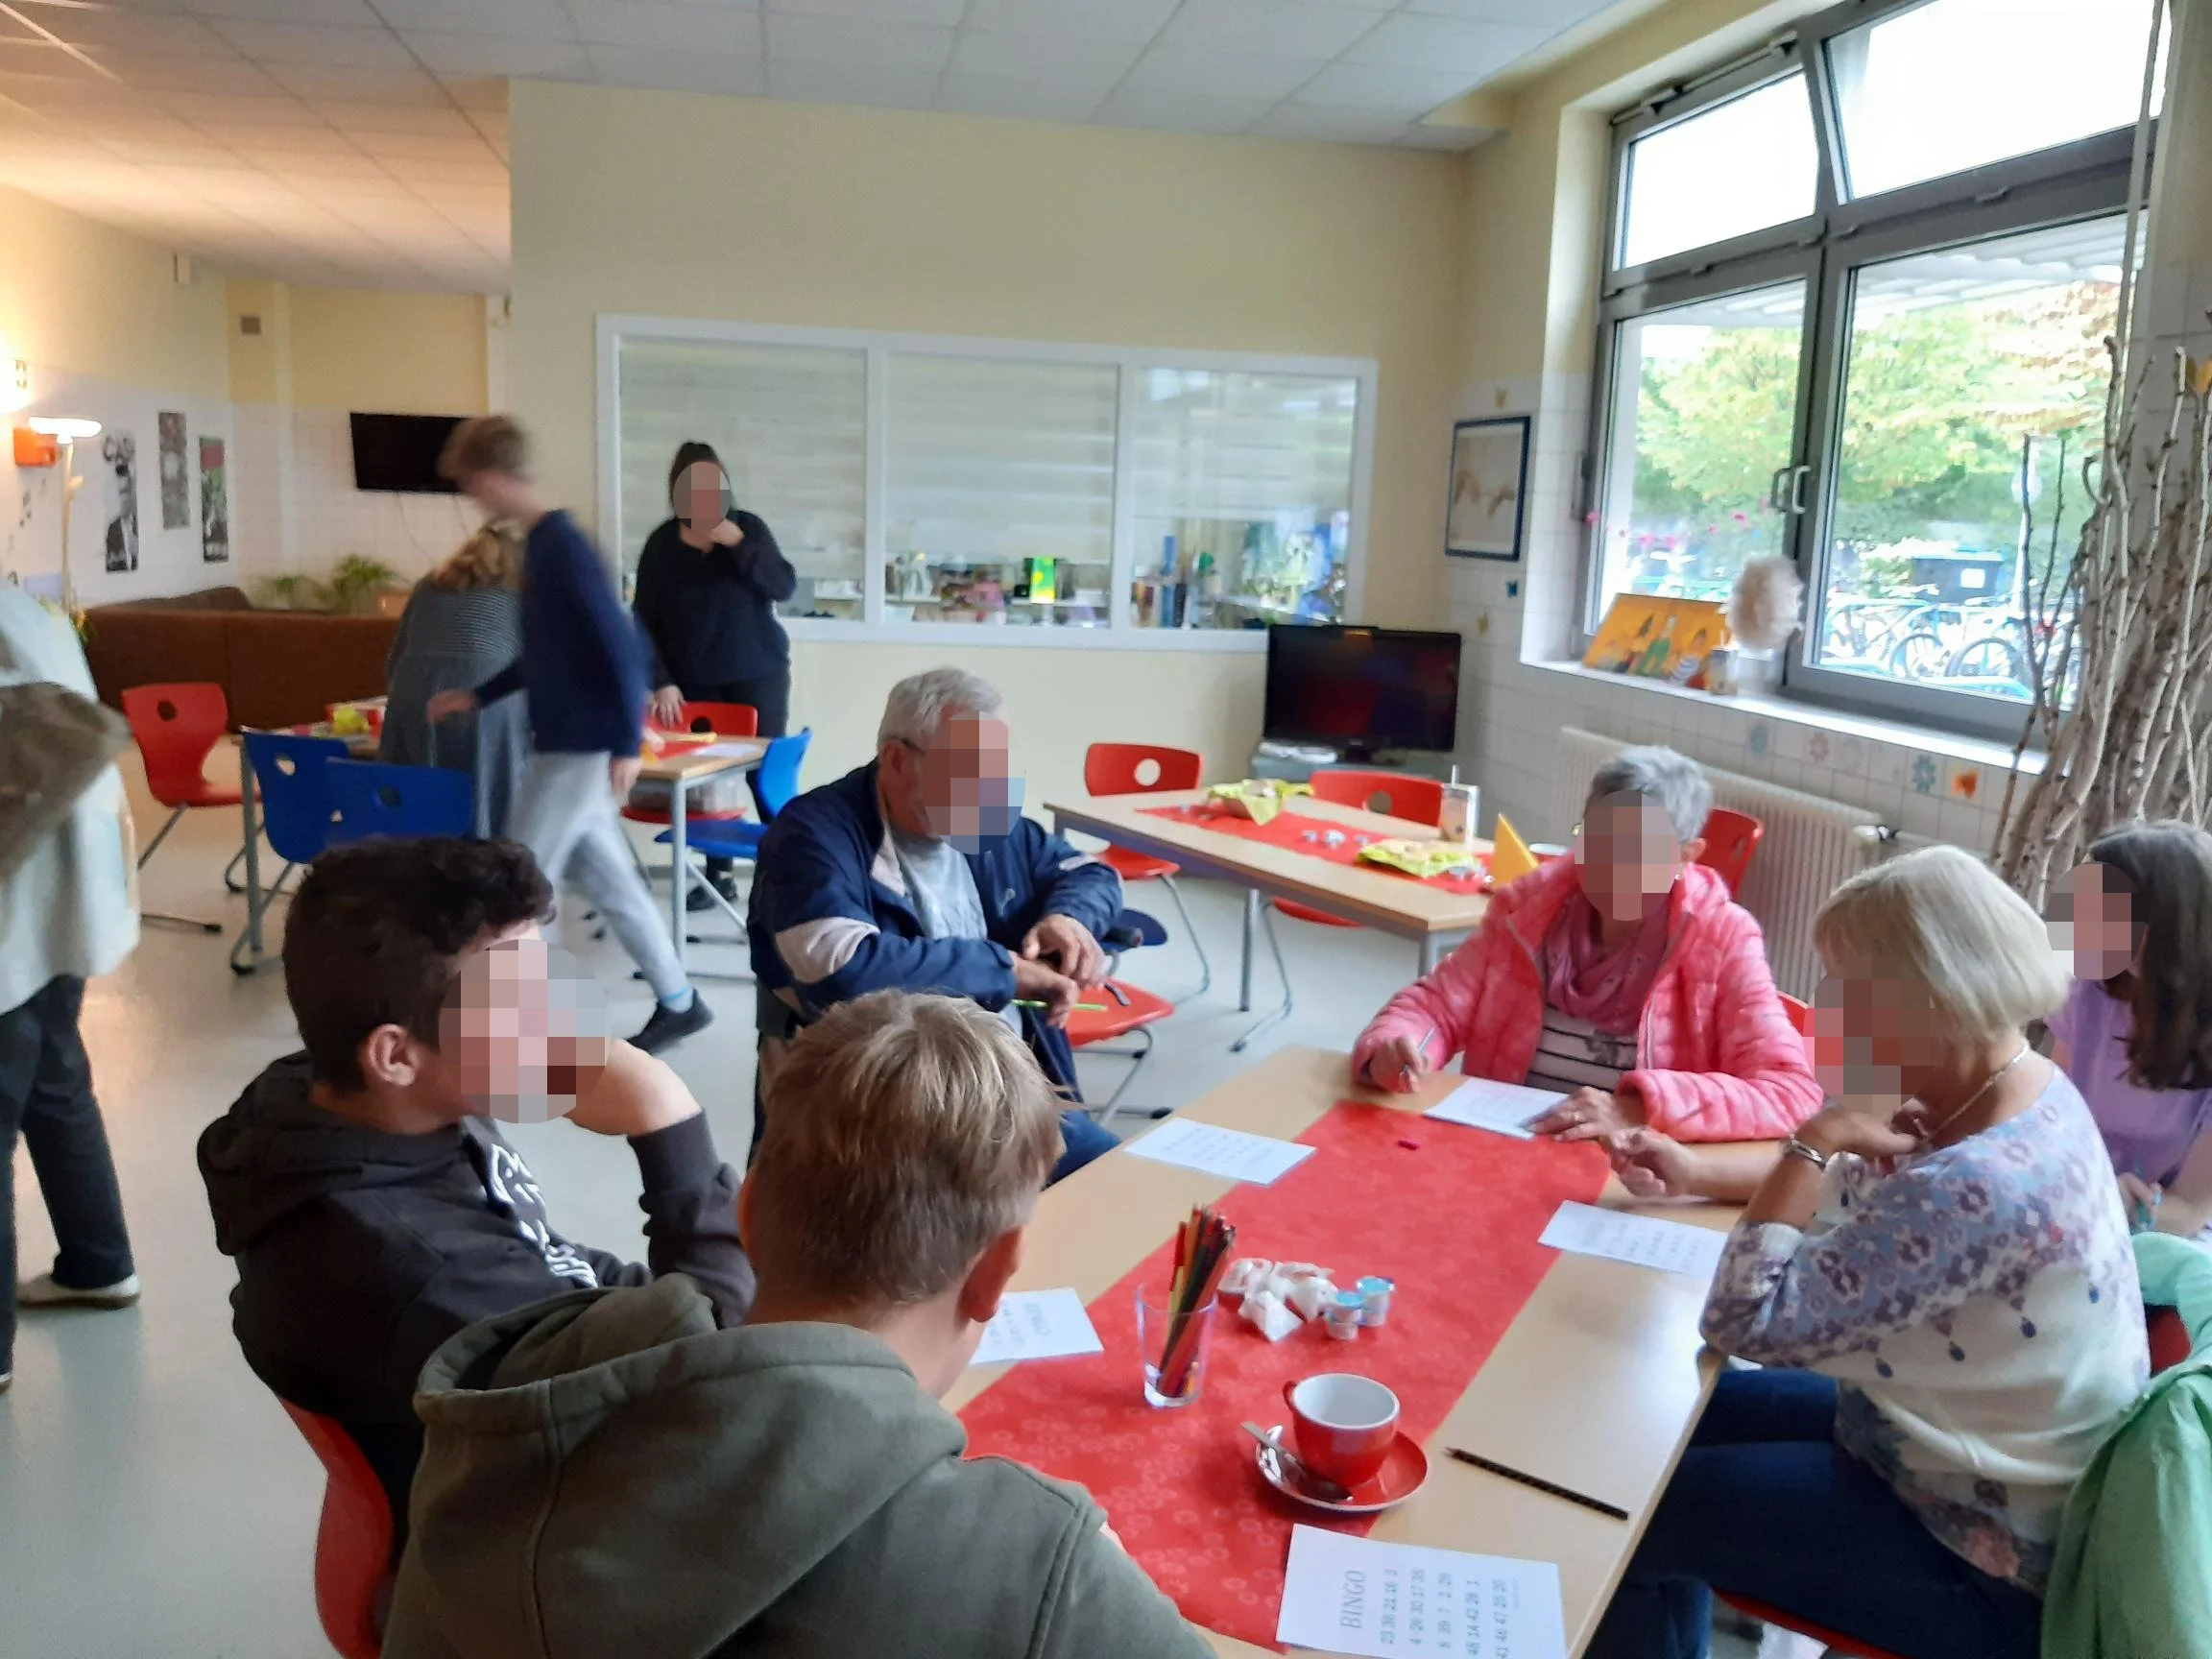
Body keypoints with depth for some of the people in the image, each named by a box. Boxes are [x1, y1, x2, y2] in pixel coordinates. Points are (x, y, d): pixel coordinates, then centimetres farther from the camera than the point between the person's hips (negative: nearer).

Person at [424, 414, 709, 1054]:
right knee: (607, 880, 13)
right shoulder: (538, 544, 12)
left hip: (581, 746, -10)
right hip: (564, 743, 10)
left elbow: (621, 646, -21)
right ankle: (679, 1002, 22)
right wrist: (478, 697, 23)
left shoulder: (562, 545, -17)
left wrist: (626, 744, -21)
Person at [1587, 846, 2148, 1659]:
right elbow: (1862, 1204, 11)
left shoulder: (1978, 1187, -35)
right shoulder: (2023, 1090, -5)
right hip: (1985, 1470, 9)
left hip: (1984, 1559, -9)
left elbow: (1747, 1322, -30)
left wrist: (1814, 1140, -26)